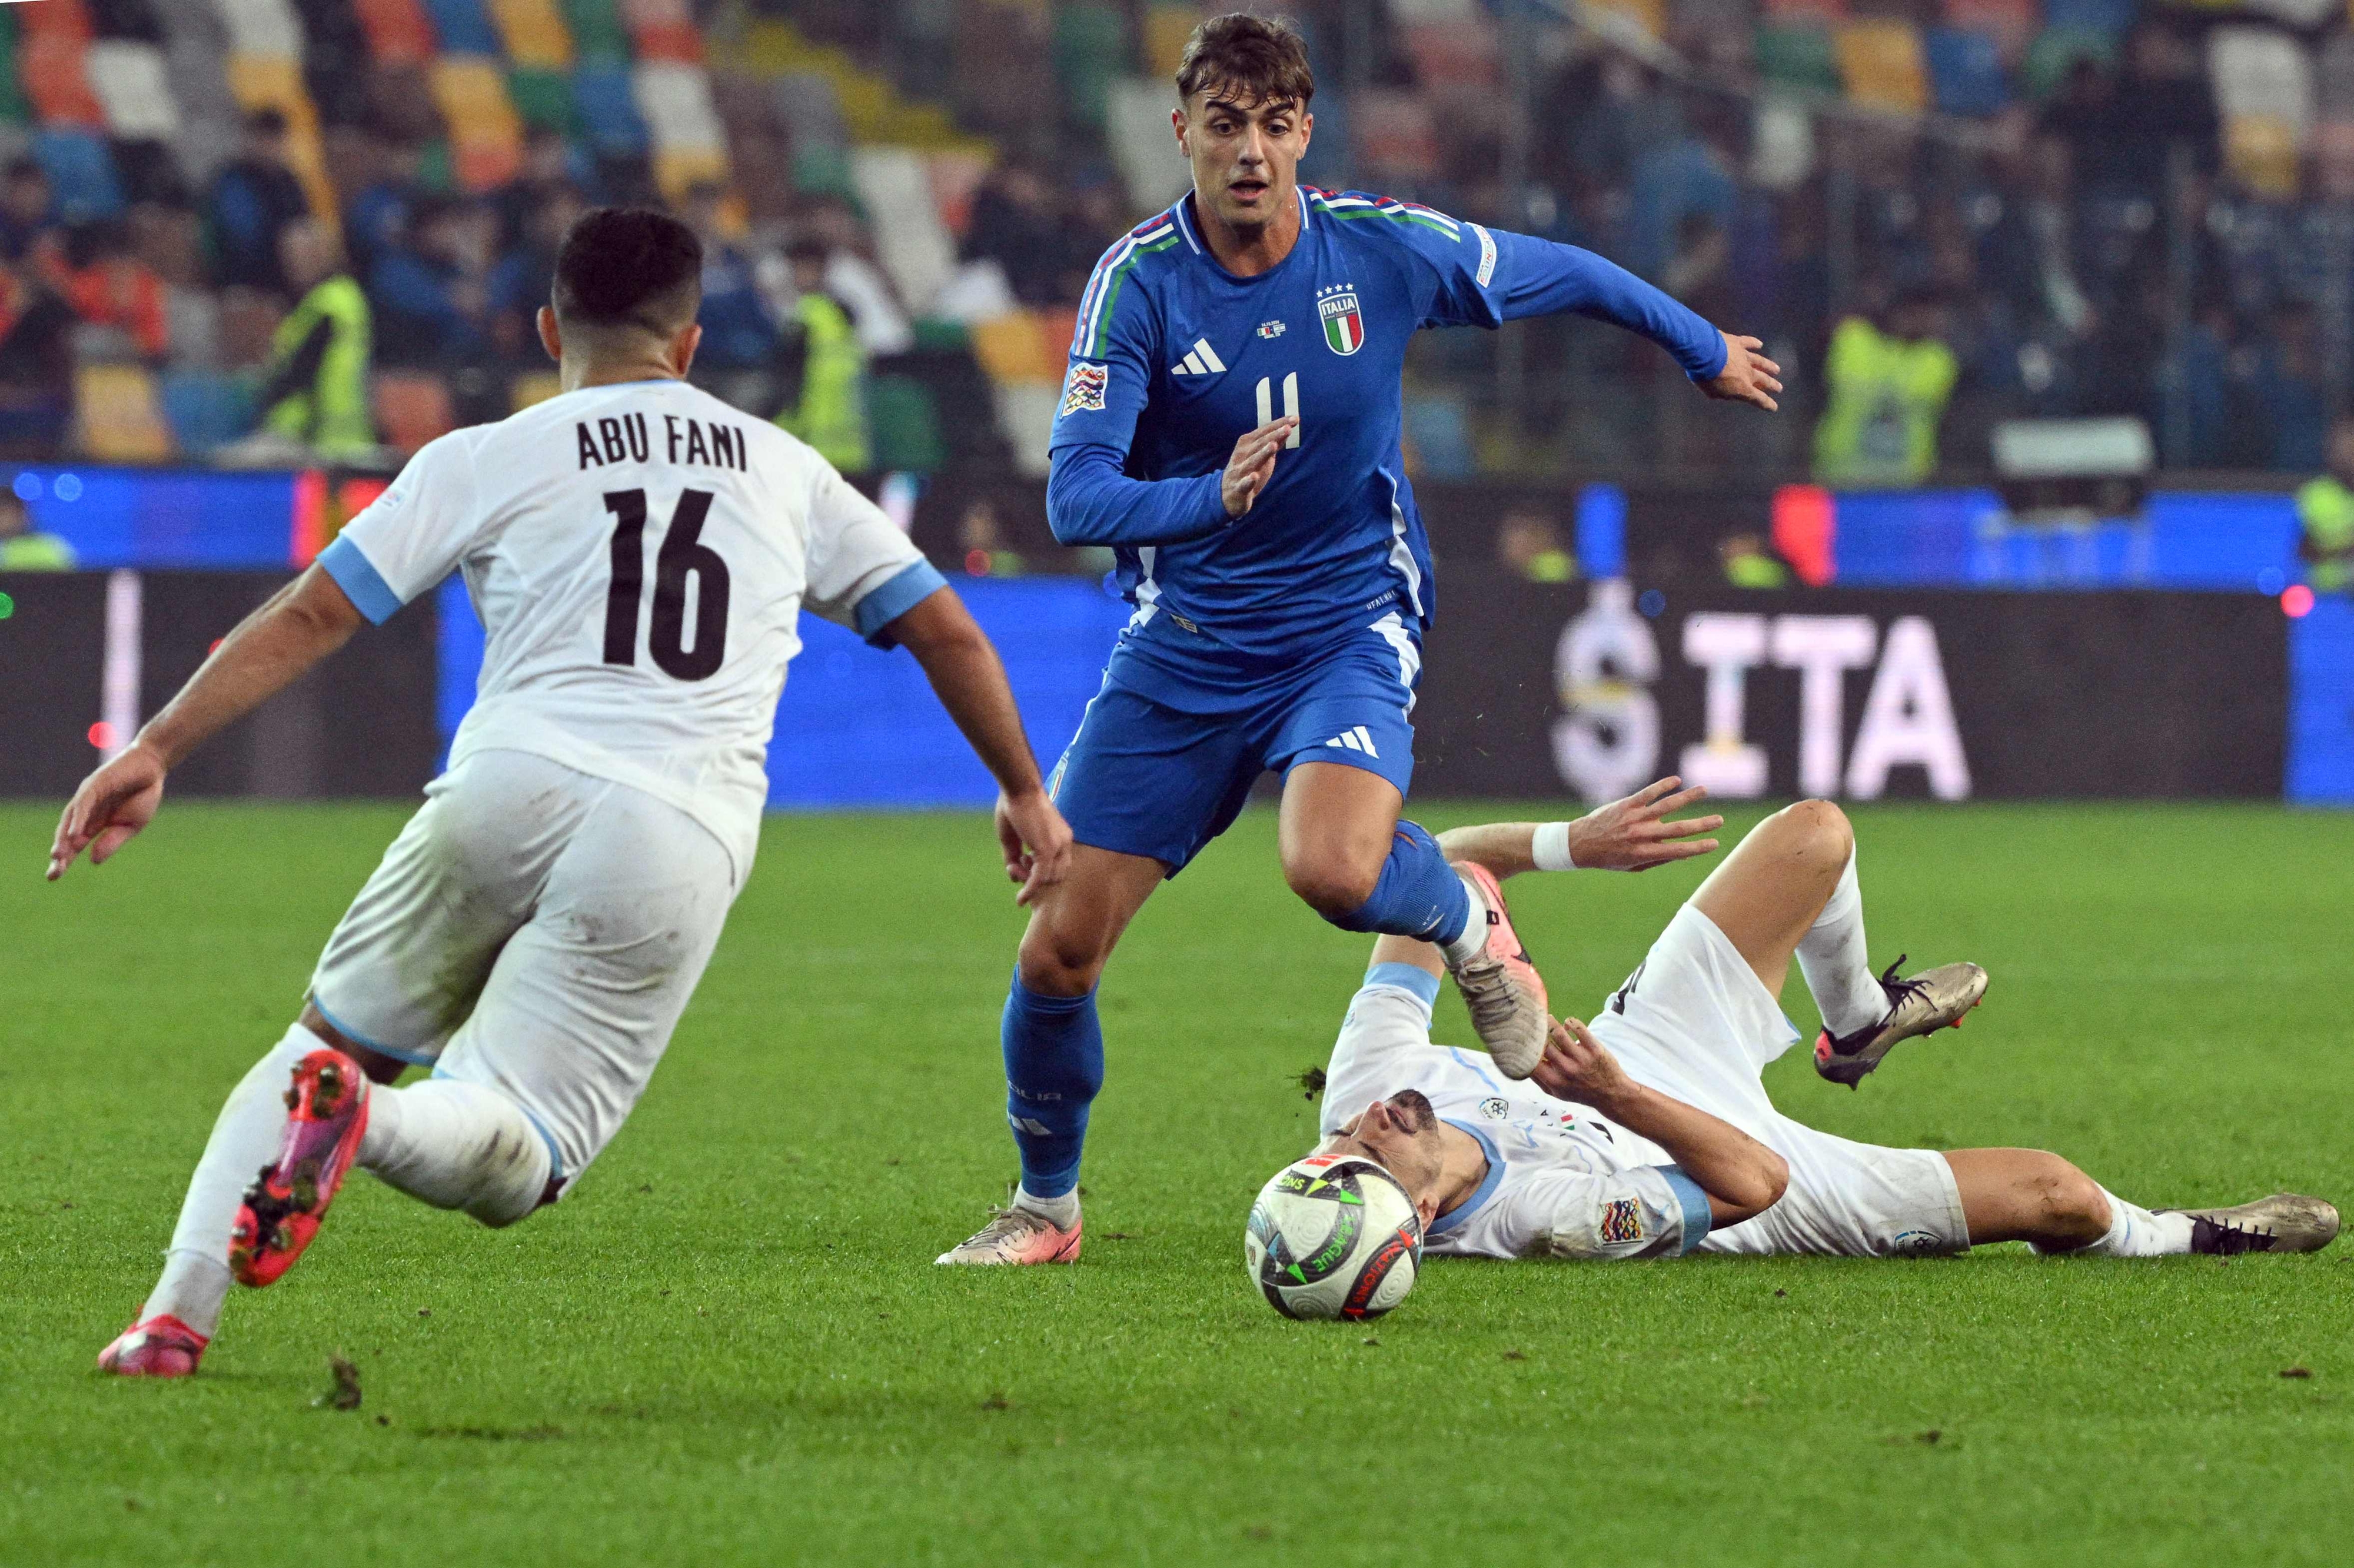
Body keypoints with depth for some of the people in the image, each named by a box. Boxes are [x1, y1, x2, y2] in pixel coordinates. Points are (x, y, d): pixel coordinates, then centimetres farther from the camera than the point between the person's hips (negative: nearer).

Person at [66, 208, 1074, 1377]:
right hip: (683, 844, 0)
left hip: (510, 791, 0)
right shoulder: (785, 471, 21)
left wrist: (157, 749, 7)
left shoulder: (487, 459, 14)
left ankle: (177, 1313, 1)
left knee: (329, 1042, 20)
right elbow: (946, 632, 24)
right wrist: (1026, 795, 36)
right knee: (508, 1165, 0)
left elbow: (311, 614, 7)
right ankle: (365, 1117, -36)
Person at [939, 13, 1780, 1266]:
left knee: (1333, 869, -32)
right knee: (1058, 946, -4)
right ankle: (1045, 1208, 21)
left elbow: (1562, 275, 9)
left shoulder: (1385, 249, -10)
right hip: (1181, 648, 1)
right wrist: (1211, 497, -43)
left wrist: (1705, 351, 23)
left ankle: (1466, 919, 5)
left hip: (1347, 632, -1)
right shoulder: (1139, 282, -14)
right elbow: (1074, 496, -23)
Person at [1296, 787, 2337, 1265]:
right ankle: (2167, 1239, 37)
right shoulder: (1547, 1217, -45)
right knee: (2052, 1189, -1)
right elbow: (1750, 1183, -34)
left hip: (1641, 1048, 6)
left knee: (1813, 835, 7)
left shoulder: (1360, 1090, -31)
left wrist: (1572, 844, -31)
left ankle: (1857, 1021, 41)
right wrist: (1620, 1099, -47)